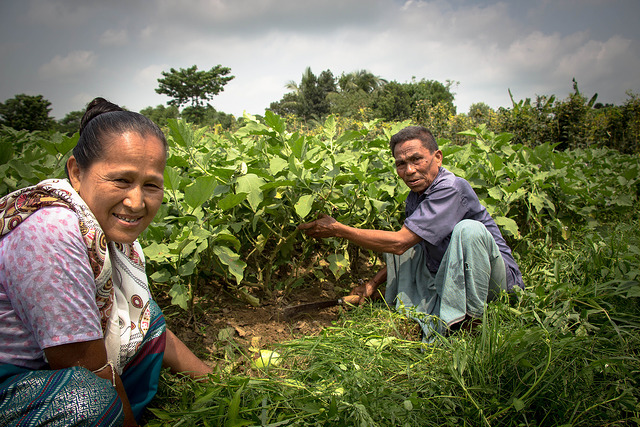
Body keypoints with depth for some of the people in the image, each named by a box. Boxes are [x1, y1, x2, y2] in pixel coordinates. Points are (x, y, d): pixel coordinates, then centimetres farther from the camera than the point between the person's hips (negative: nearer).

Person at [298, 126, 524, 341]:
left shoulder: (452, 188, -25)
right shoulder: (415, 197, 2)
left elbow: (399, 243, -28)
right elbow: (404, 251, 13)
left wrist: (338, 229, -23)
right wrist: (373, 283, 0)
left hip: (497, 278, -7)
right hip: (447, 276, 8)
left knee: (468, 228, -35)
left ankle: (471, 320, -21)